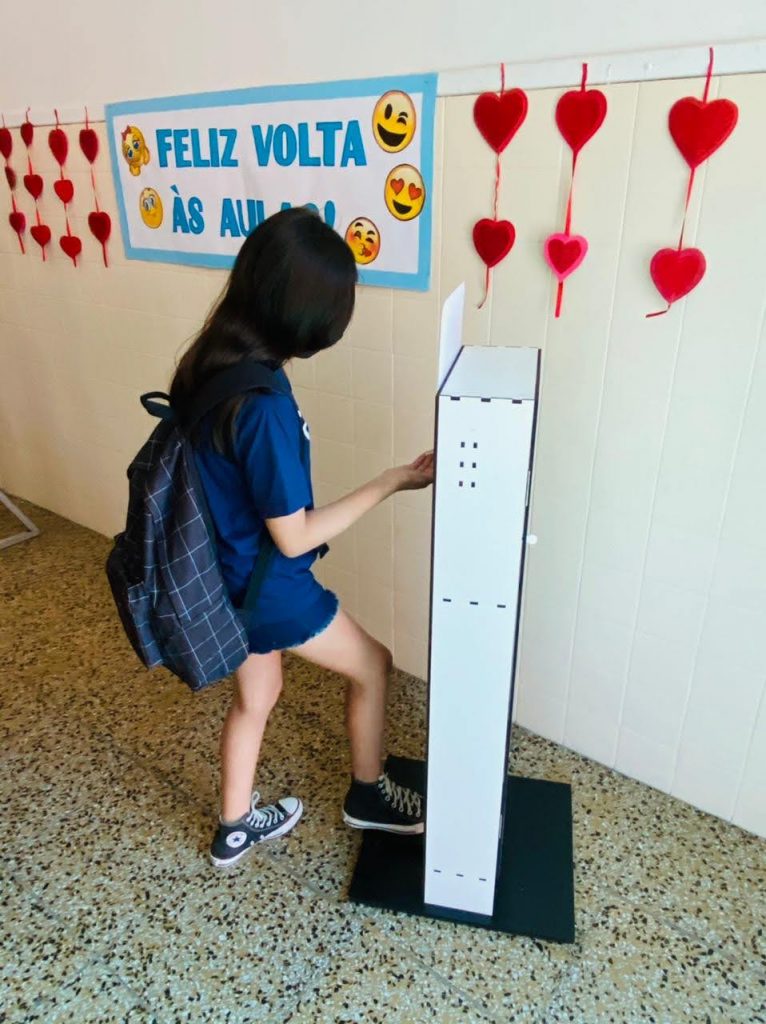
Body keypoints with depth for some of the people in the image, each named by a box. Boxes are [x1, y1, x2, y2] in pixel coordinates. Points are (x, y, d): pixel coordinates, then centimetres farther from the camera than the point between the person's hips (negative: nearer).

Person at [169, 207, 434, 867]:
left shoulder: (212, 361, -5)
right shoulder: (263, 404, -32)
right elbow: (293, 539, -24)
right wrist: (393, 482, -18)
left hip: (225, 573, 8)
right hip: (263, 585, -8)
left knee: (257, 693, 27)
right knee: (373, 666, 16)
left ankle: (236, 828, 47)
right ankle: (368, 795, 40)